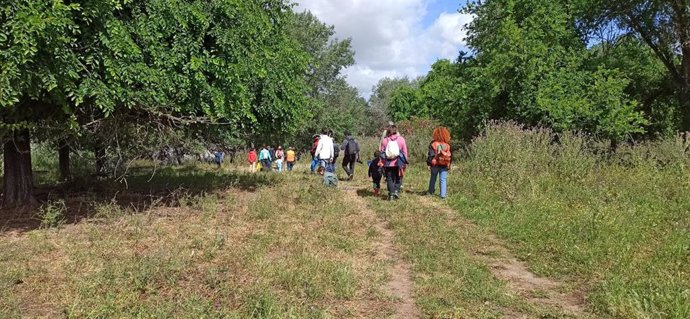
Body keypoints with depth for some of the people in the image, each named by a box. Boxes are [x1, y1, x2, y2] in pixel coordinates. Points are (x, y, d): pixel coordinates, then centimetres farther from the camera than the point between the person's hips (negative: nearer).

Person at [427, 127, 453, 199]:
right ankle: (443, 195, -3)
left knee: (433, 178, 17)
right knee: (443, 180, 2)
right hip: (444, 165, 0)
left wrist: (429, 164, -3)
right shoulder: (447, 145, -3)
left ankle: (431, 192, 29)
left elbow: (430, 155, -9)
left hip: (435, 164, 0)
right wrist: (449, 164, 13)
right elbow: (450, 155, 3)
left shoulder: (433, 144, -9)